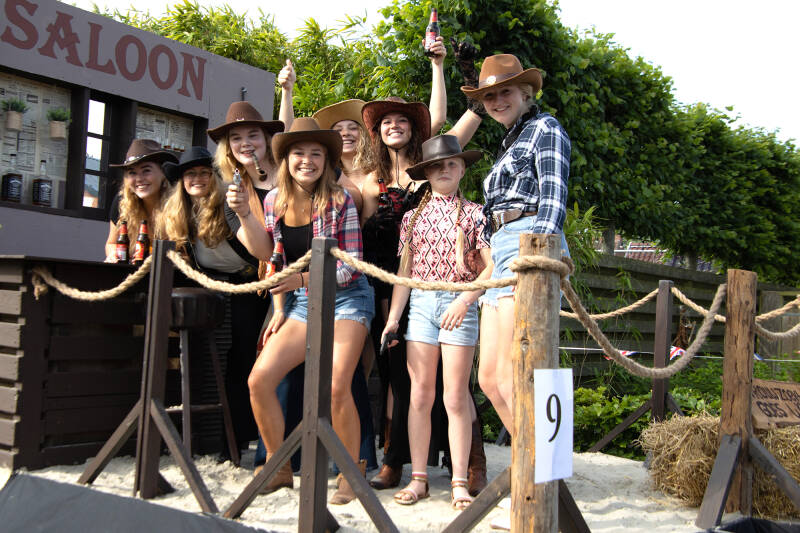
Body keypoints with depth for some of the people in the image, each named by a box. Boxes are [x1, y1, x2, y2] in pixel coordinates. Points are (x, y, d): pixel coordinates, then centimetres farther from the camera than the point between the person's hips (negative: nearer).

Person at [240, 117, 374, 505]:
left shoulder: (339, 200, -12)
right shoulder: (273, 201, 2)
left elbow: (350, 266, -15)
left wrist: (302, 279, -26)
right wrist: (279, 307, 4)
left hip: (344, 299, -5)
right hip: (300, 303, 5)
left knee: (335, 387, -19)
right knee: (259, 380, -7)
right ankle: (279, 466, 11)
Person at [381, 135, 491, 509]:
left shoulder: (473, 213, 4)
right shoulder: (413, 217, 12)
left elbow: (491, 266, -1)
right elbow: (404, 271, 11)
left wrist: (466, 299, -15)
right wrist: (393, 317, 7)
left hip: (459, 304, -2)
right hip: (421, 303, 2)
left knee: (456, 397, 0)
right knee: (420, 395, 3)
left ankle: (459, 482, 9)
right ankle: (418, 478, 12)